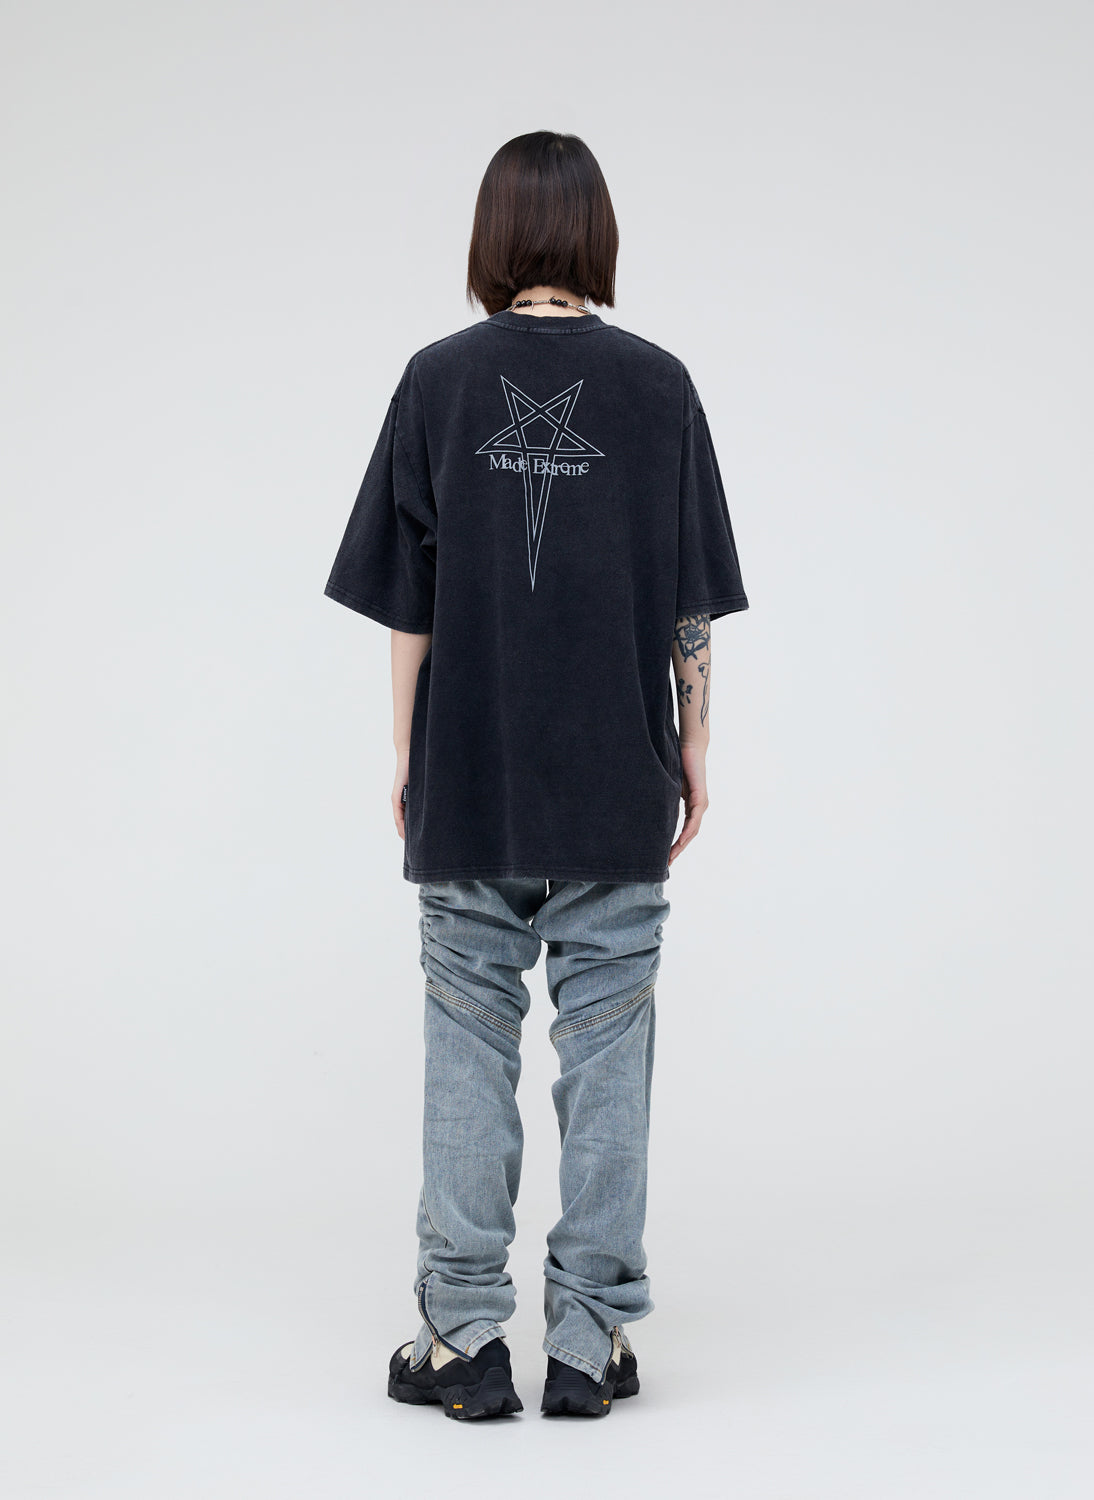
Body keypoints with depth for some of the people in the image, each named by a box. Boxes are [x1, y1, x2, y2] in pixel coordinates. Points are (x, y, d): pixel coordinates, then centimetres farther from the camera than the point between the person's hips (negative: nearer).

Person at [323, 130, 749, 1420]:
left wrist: (406, 758, 7)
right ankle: (590, 1339, 12)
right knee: (605, 1046, 7)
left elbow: (406, 599, -1)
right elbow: (692, 605, 0)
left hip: (468, 780, 0)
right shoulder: (657, 383, -2)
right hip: (616, 782, 0)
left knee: (468, 1046, 8)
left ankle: (461, 1337, 13)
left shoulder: (438, 379, -3)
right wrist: (692, 748, 9)